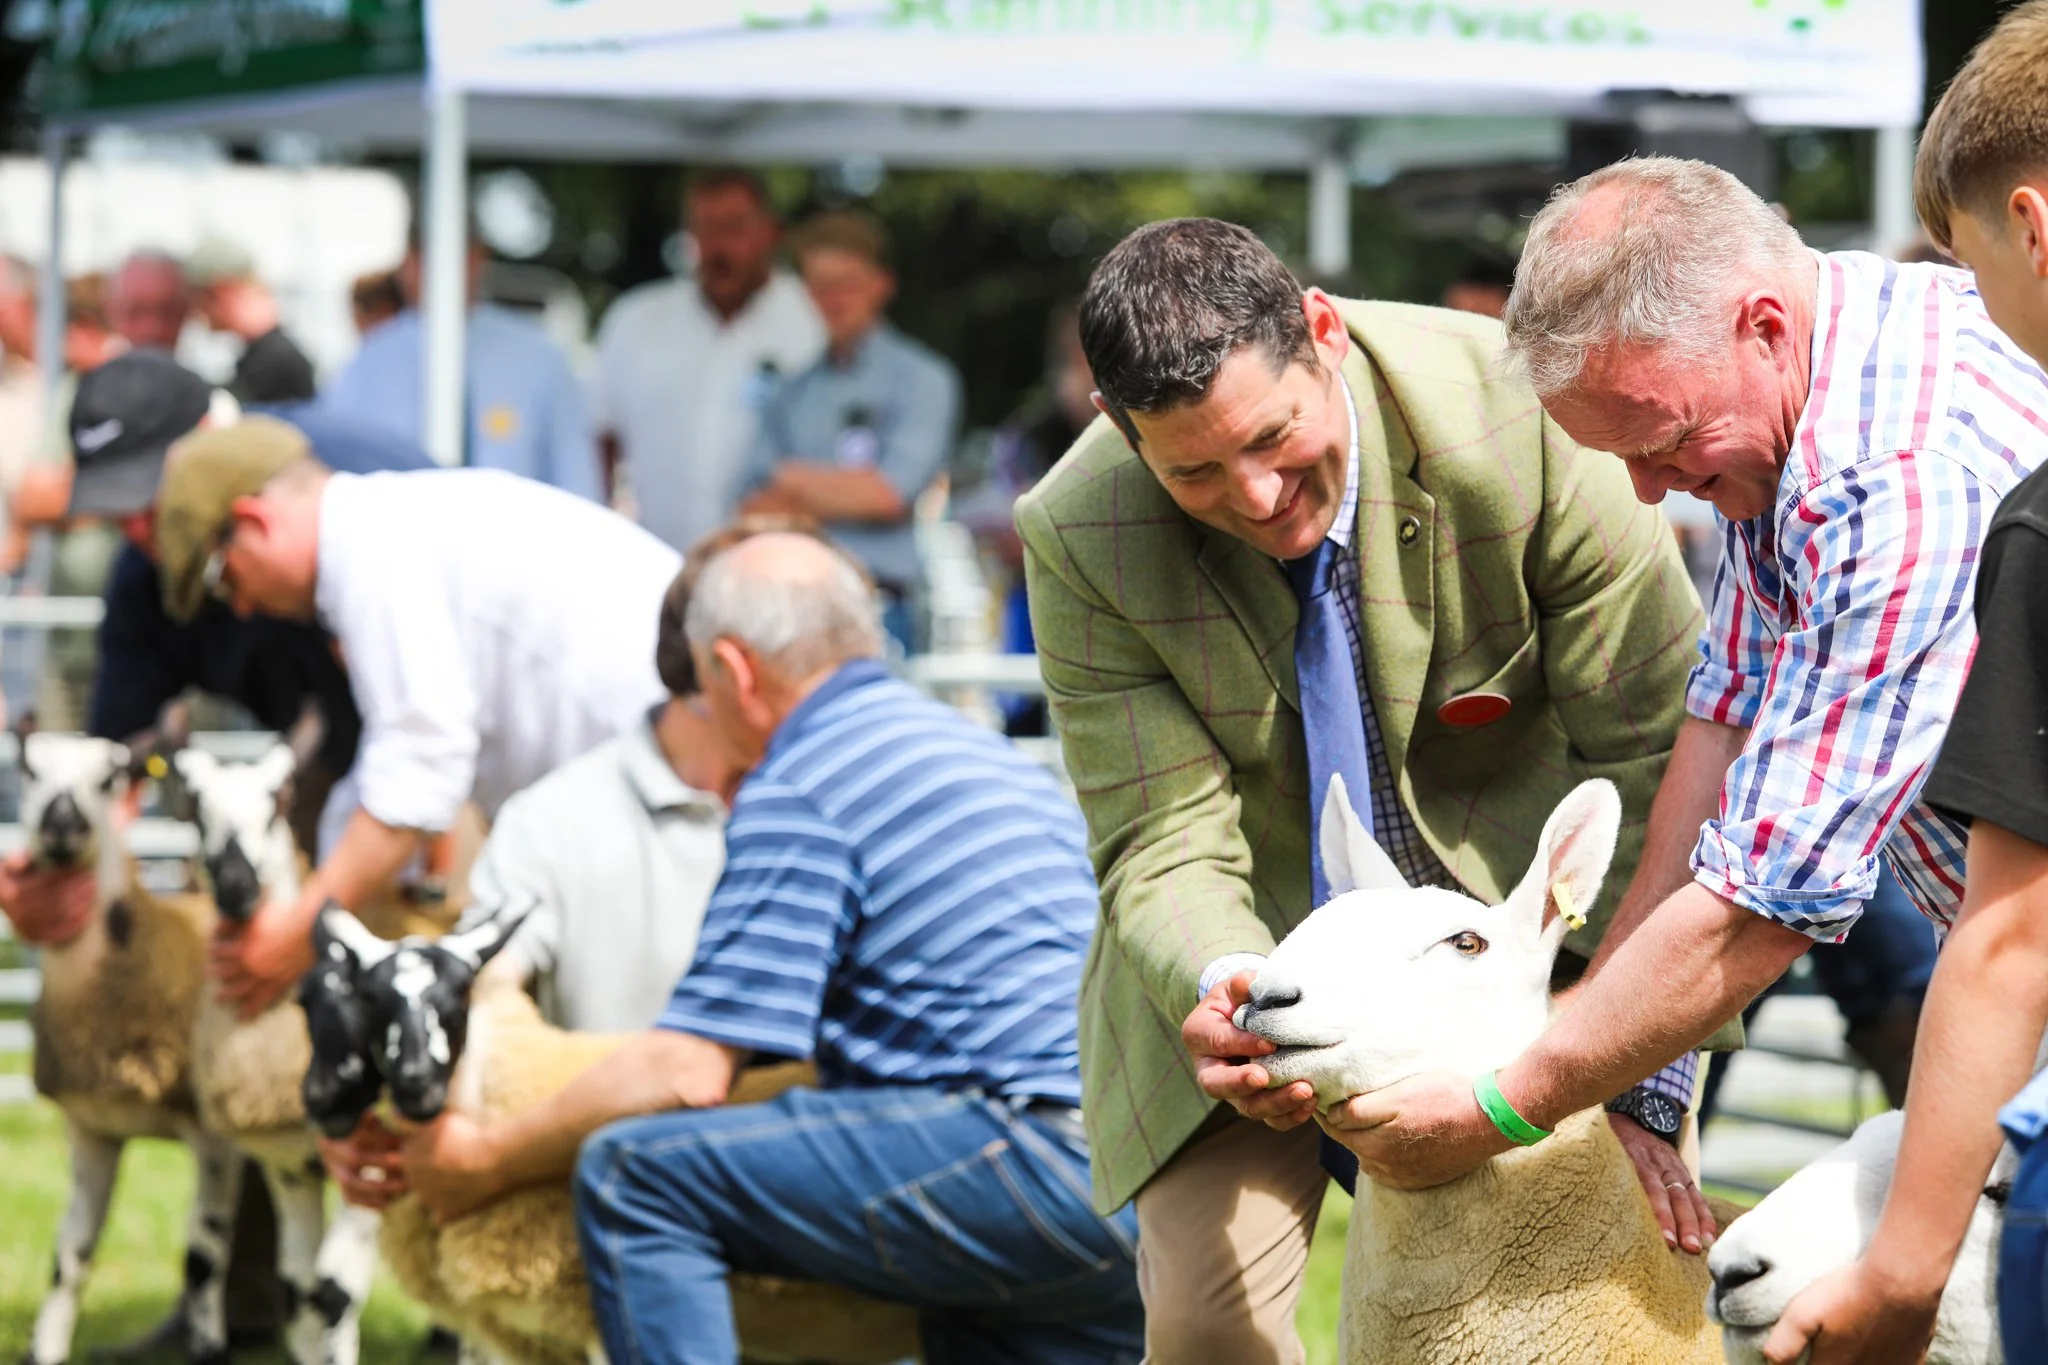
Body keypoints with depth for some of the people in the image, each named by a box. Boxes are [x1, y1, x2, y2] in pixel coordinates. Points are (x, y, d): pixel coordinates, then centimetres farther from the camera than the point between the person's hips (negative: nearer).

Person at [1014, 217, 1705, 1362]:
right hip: (1250, 945, 1)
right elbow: (1164, 842, -17)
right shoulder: (1079, 538, -20)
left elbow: (1658, 758, -19)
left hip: (1515, 901, 0)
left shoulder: (1520, 414, -26)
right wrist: (1220, 988, -42)